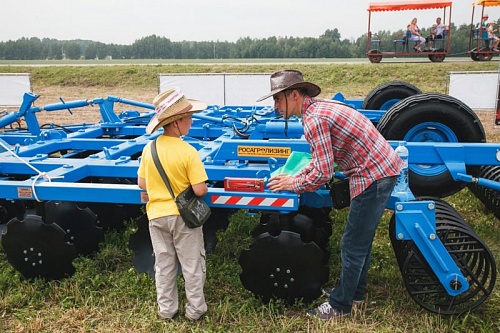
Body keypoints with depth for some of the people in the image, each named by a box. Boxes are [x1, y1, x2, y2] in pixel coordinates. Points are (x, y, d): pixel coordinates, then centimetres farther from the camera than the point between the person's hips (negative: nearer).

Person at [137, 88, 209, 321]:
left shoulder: (149, 149, -6)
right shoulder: (188, 152, -21)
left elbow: (142, 184, 2)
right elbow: (200, 191, -20)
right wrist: (195, 186, 1)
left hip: (157, 215, 4)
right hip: (183, 216, -4)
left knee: (163, 265, 17)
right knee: (192, 265, 12)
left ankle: (166, 309, 29)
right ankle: (195, 309, 24)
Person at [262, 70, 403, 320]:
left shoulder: (314, 120, -21)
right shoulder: (319, 106, 10)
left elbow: (323, 173, -21)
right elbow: (322, 158, 17)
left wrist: (294, 185, -5)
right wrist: (296, 177, 8)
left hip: (374, 177, -10)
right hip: (383, 168, 10)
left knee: (353, 245, 3)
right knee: (361, 238, 22)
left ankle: (340, 305, 18)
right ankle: (354, 291, 39)